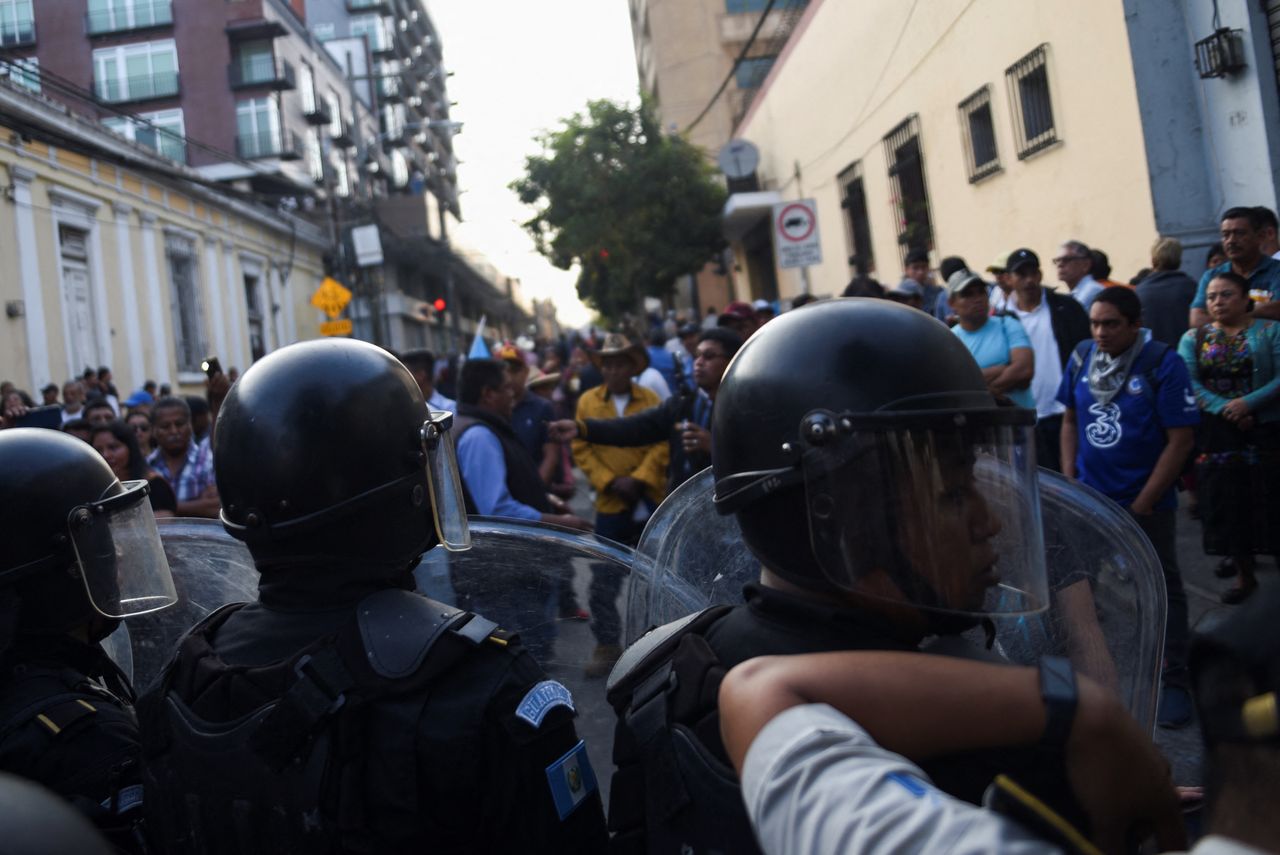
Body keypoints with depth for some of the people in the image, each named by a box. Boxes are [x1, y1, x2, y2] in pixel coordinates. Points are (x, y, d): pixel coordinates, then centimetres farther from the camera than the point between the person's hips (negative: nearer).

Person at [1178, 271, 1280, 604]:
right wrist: (1224, 408, -18)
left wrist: (1248, 403, -22)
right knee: (1228, 502, 6)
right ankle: (1244, 574, 21)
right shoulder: (1193, 338, 8)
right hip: (1216, 436, 2)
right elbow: (1189, 383, -5)